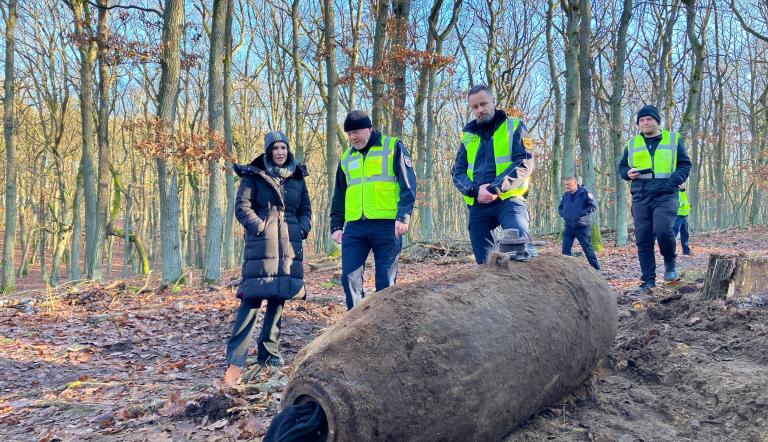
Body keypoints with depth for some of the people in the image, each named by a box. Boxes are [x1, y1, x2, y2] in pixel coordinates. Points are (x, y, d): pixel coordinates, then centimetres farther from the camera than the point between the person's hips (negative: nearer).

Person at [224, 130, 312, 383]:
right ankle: (235, 360, -12)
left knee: (280, 297, 7)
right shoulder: (253, 175, 3)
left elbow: (306, 209, 20)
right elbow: (242, 206, -3)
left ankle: (269, 353, 18)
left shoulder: (297, 177, 16)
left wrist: (302, 228, 2)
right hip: (261, 244, -5)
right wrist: (260, 227, -14)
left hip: (289, 244, 5)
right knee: (252, 297, -12)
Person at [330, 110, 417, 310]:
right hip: (354, 227, 4)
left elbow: (408, 184, -4)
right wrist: (336, 225, 13)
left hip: (387, 225, -4)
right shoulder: (346, 158, 18)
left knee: (385, 280, 0)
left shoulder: (393, 147, 4)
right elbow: (339, 196, 22)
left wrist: (404, 216, -14)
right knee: (350, 277, -3)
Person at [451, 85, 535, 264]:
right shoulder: (467, 136, 16)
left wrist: (496, 188, -18)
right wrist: (475, 191, -10)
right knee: (484, 263, 6)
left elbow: (525, 163, -7)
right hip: (477, 205, 4)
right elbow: (457, 172, 11)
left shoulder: (514, 127, 5)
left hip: (508, 200, -4)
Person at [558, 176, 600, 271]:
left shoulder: (584, 193, -10)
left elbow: (593, 206, -11)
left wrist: (582, 213, -18)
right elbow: (560, 208, 19)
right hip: (569, 227, 5)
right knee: (565, 249, 1)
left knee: (587, 248, 2)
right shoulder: (566, 195, 6)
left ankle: (596, 269, 13)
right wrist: (564, 214, -1)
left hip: (582, 227, -5)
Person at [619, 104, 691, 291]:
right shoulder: (632, 144, 15)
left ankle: (670, 262, 7)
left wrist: (673, 180, -10)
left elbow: (685, 165, 9)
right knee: (643, 239, 1)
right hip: (640, 197, 3)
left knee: (663, 231, -22)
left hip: (665, 195, -3)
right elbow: (622, 167, 20)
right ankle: (648, 279, 11)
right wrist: (628, 173, -3)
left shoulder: (673, 139, 9)